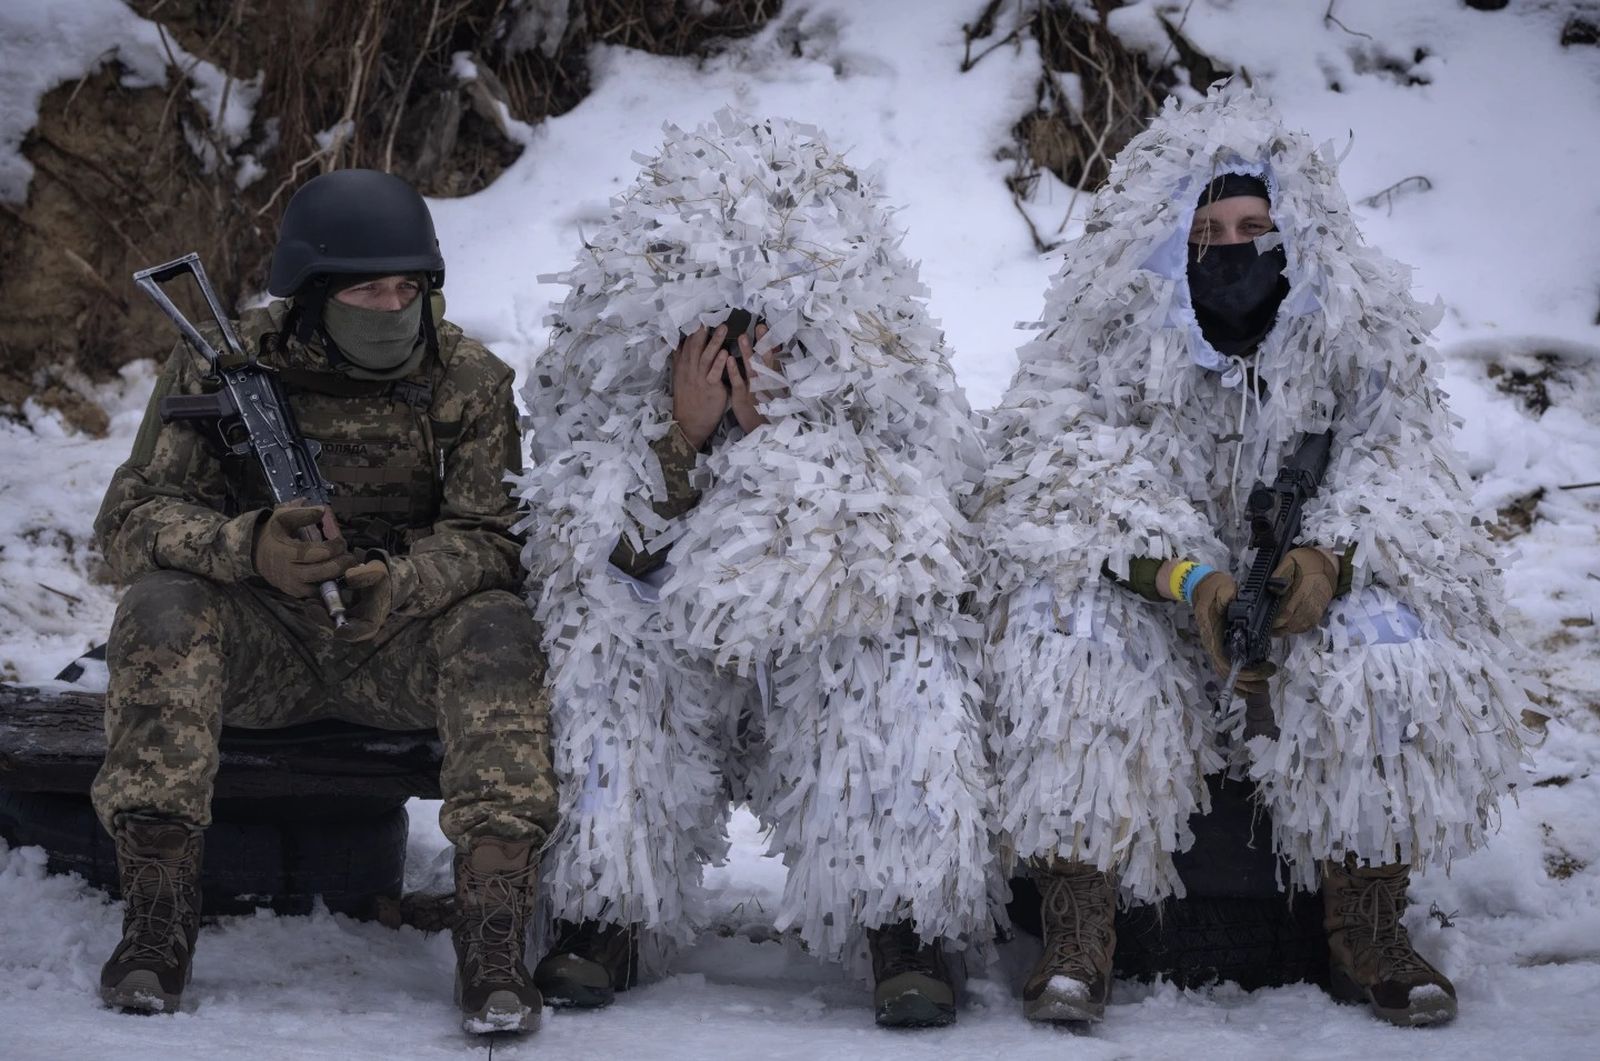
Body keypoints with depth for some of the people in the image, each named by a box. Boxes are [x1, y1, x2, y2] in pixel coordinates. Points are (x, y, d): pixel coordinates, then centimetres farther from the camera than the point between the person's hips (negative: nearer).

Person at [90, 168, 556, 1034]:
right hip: (259, 643, 0)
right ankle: (155, 919, -30)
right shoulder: (220, 368, -4)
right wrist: (248, 547, -33)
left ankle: (492, 940, -35)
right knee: (161, 603, -29)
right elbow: (133, 516, -11)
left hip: (395, 644, 0)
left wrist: (398, 585, -33)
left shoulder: (468, 382, -3)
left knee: (498, 630, -30)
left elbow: (493, 539, -10)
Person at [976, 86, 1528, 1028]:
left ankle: (1368, 931, -19)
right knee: (1070, 633, -32)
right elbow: (1071, 469, -16)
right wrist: (1185, 574, -32)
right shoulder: (1106, 334, -6)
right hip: (1144, 600, -1)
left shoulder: (1362, 331, 0)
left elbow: (1401, 458, -7)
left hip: (1301, 593, 1)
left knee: (1387, 636, -29)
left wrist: (1332, 553, -29)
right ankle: (1078, 936, -31)